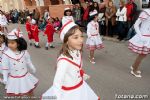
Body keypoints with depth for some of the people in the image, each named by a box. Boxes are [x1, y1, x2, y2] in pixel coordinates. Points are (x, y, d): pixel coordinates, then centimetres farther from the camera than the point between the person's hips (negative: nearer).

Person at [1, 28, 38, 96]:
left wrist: (33, 69, 14)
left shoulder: (24, 52, -12)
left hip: (25, 76, 2)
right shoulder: (6, 54, -18)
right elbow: (5, 68, -10)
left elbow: (28, 62, 3)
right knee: (17, 94, 16)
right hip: (14, 79, -2)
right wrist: (5, 78, -6)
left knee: (30, 91, 21)